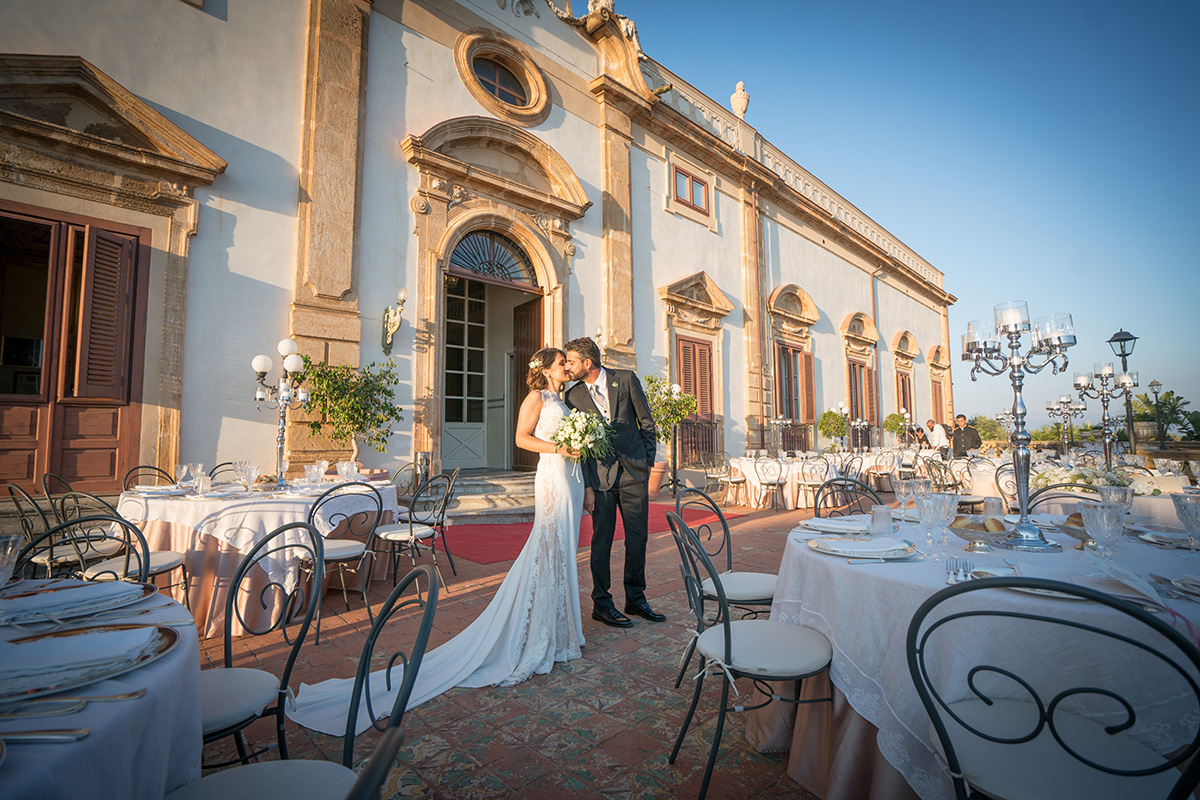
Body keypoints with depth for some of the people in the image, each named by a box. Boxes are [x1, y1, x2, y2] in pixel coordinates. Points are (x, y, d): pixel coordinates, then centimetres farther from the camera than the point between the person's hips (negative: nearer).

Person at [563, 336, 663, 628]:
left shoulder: (626, 379, -1)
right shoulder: (573, 395, 0)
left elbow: (647, 422, 6)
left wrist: (648, 461, 4)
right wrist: (585, 486, -2)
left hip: (634, 472, 1)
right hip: (601, 475, -1)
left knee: (638, 538, 9)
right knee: (602, 540, 4)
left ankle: (635, 599, 26)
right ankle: (601, 604, 20)